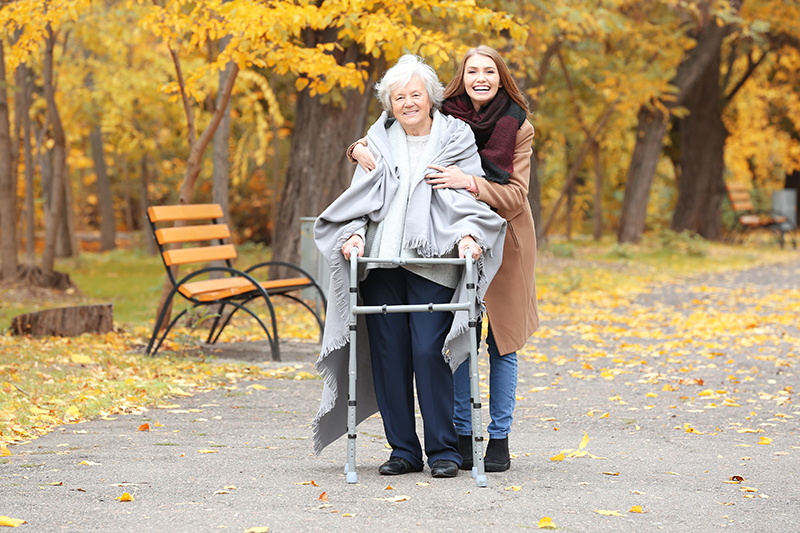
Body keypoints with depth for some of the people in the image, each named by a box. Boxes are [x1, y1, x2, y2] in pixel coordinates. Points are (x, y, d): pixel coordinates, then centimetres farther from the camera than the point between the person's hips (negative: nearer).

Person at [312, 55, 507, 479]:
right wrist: (354, 233, -6)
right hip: (380, 264, 3)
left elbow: (470, 194, 1)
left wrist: (468, 234, -17)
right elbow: (361, 197, 12)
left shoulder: (456, 138, 8)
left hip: (433, 264, -3)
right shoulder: (378, 141, 15)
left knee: (429, 352, -12)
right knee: (388, 356, 1)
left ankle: (443, 450, -1)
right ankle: (403, 450, 11)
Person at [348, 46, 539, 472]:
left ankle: (499, 439, 13)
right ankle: (461, 436, 12)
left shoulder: (518, 128, -8)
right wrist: (360, 148, -18)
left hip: (503, 241, -1)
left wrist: (470, 182, -30)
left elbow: (515, 196, -15)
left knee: (502, 341, 4)